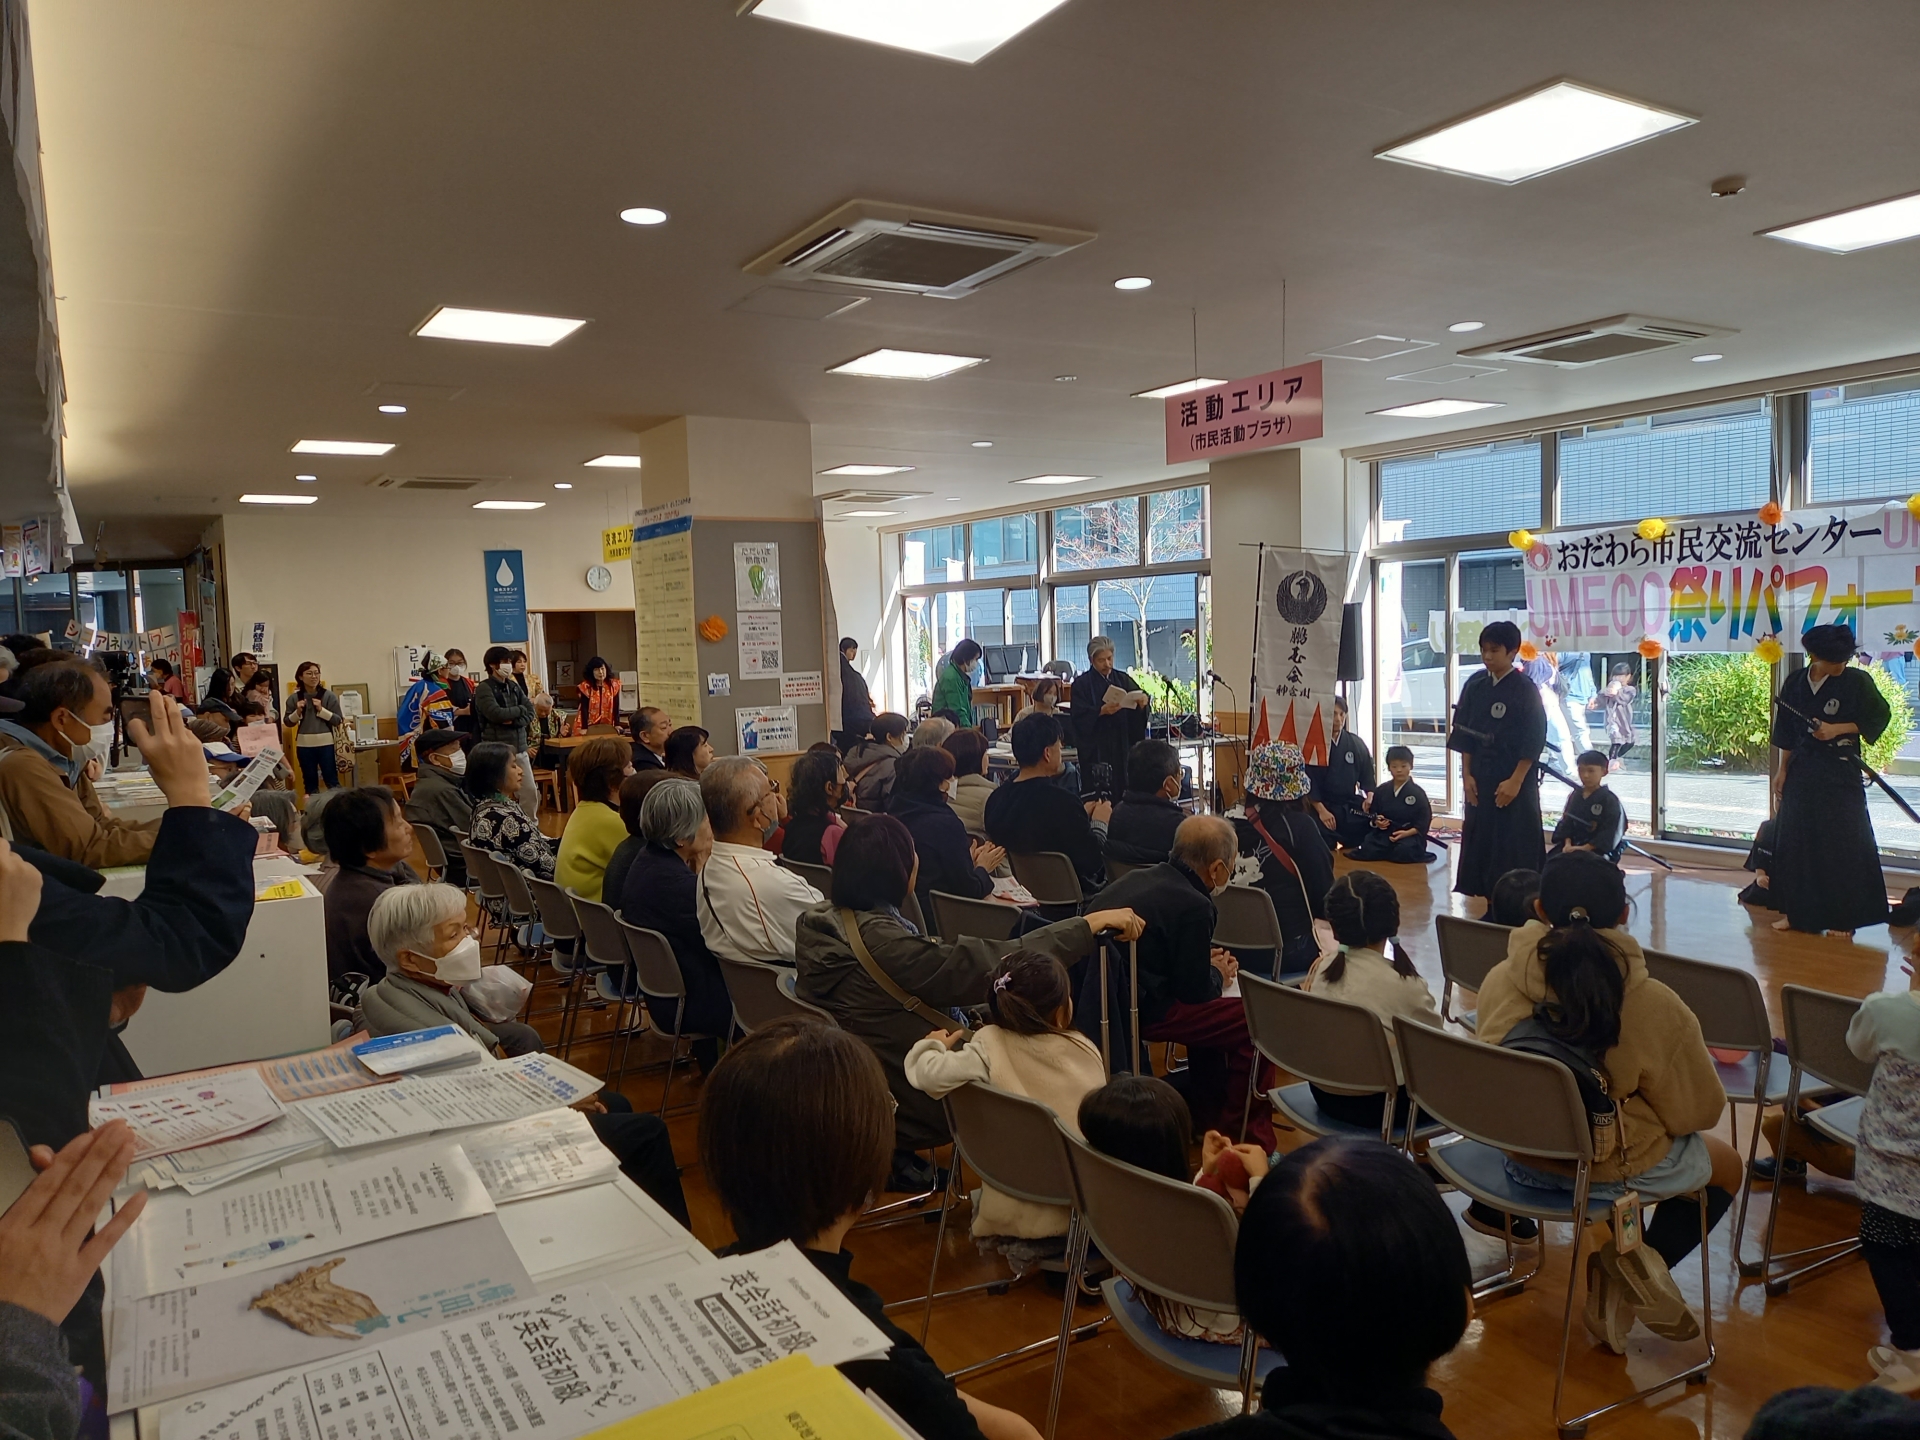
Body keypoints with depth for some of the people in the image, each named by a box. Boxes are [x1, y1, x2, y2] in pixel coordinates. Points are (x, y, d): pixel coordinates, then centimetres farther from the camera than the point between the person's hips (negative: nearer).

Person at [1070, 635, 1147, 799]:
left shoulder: (1123, 680, 11)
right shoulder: (1082, 684, 0)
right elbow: (1080, 716, -10)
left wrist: (1142, 703, -18)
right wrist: (1102, 711, -24)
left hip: (1122, 746, 4)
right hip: (1096, 750, -4)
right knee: (1099, 795, -7)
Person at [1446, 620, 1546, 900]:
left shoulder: (1525, 690, -8)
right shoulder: (1474, 686, 5)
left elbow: (1533, 740, -9)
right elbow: (1463, 734, 8)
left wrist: (1515, 781, -13)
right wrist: (1466, 774, 2)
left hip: (1515, 781, -5)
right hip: (1480, 779, 5)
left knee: (1515, 844, -4)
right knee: (1478, 840, 6)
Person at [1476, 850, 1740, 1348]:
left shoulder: (1497, 982, -15)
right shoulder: (1656, 1007, -25)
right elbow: (1700, 1111, -11)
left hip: (1523, 1160, 5)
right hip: (1616, 1171, -5)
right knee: (1726, 1163, 26)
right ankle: (1644, 1263, 6)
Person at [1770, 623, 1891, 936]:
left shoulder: (1857, 680, -7)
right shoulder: (1795, 683, 2)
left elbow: (1879, 717, 1)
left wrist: (1837, 728, -12)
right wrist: (1782, 770, 9)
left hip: (1840, 773, -3)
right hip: (1802, 771, 4)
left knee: (1841, 845, -2)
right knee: (1795, 839, 6)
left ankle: (1842, 918, 7)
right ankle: (1796, 911, 16)